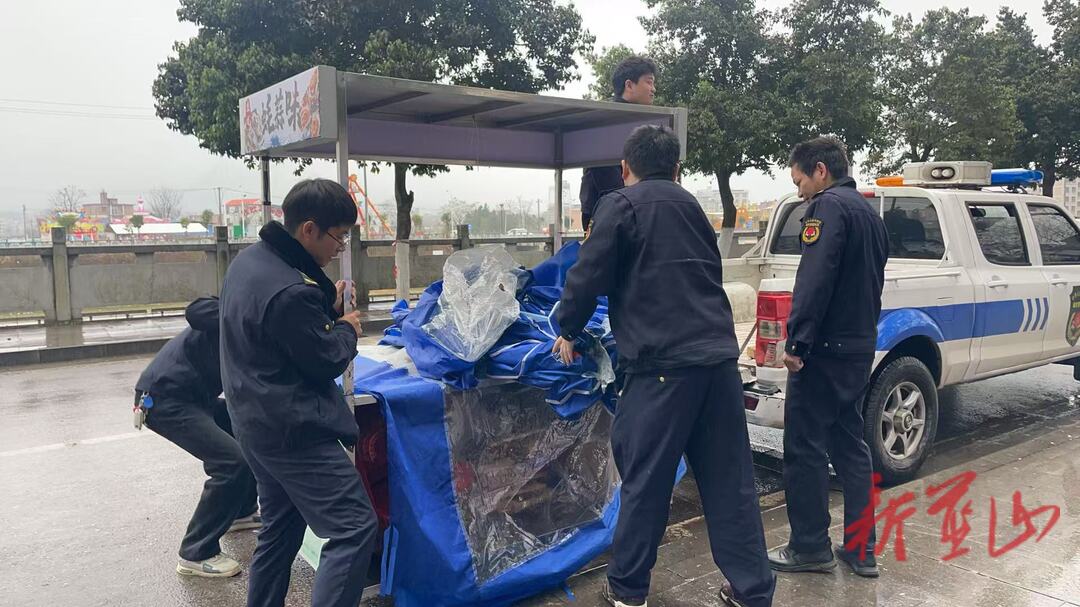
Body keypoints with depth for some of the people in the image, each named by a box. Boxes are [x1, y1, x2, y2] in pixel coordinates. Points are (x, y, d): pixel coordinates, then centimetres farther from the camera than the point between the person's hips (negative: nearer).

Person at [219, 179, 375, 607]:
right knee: (355, 528, -7)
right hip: (295, 430, -10)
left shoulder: (249, 260, 5)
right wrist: (346, 330, 2)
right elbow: (326, 362, -17)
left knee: (280, 528, 22)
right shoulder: (291, 291, -27)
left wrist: (327, 309, 5)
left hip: (259, 423, 10)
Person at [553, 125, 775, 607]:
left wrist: (567, 331, 12)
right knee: (730, 481, 11)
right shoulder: (690, 206, 21)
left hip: (662, 363, -6)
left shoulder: (620, 205, 0)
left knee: (644, 480, 5)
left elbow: (589, 274, -4)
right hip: (718, 357, 6)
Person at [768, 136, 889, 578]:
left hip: (825, 347, -9)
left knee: (804, 447, 0)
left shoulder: (828, 206, -11)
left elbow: (814, 279, -22)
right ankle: (861, 550, 20)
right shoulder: (868, 212, 19)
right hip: (860, 345, 10)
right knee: (849, 443, 14)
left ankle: (810, 547, 9)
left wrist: (797, 341, -21)